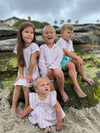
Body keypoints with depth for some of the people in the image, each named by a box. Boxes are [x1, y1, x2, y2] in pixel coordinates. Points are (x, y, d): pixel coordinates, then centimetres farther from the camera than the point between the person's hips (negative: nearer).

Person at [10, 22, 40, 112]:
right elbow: (19, 61, -3)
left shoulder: (34, 46, -19)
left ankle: (27, 106, 3)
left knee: (25, 85, -16)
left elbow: (32, 62, -18)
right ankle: (13, 106, 6)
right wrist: (21, 74, -8)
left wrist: (29, 74, -14)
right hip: (22, 71, 5)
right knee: (18, 85, -6)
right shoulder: (19, 47, -4)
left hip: (32, 71, -4)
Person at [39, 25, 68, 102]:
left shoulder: (58, 48, 7)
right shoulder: (42, 48, 6)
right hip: (45, 70, 0)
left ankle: (62, 91, -8)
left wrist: (51, 69, -21)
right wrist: (46, 74, -15)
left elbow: (58, 60, -5)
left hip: (55, 68, 0)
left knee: (58, 72, -36)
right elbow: (41, 62, -3)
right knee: (50, 88, -24)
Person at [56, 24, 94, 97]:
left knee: (79, 62, 4)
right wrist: (77, 57, -34)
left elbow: (72, 52, 11)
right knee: (71, 65, -32)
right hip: (61, 59, -10)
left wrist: (77, 58, -8)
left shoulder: (70, 42, 12)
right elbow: (66, 52, -30)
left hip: (68, 58, 10)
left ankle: (84, 77, 20)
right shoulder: (60, 42, -19)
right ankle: (76, 86, -34)